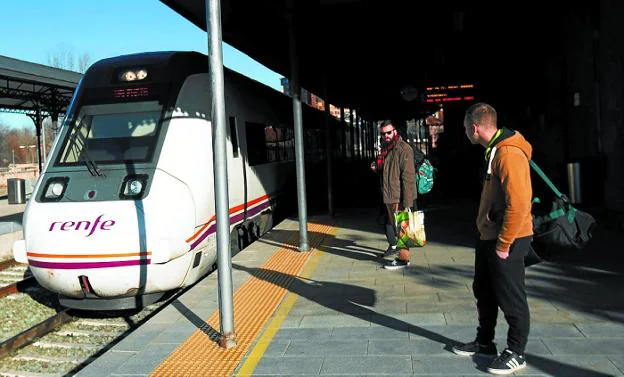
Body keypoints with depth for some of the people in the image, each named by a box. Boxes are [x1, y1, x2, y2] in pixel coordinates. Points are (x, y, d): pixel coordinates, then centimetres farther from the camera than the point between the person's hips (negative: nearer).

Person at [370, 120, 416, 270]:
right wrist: (377, 168, 5)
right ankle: (393, 245, 43)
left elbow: (408, 176, -20)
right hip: (388, 196, 9)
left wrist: (406, 201, -24)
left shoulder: (403, 148, -15)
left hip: (399, 197, -9)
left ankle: (403, 258, 9)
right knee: (389, 222, 23)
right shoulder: (385, 149, 13)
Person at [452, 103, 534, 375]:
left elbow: (519, 204, -25)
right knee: (484, 292, 19)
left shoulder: (509, 153, -21)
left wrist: (503, 244, -20)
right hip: (489, 236, 10)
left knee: (511, 299, 3)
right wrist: (487, 234, 17)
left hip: (506, 240, -10)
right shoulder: (494, 150, 11)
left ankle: (515, 353, 18)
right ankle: (484, 342, 34)